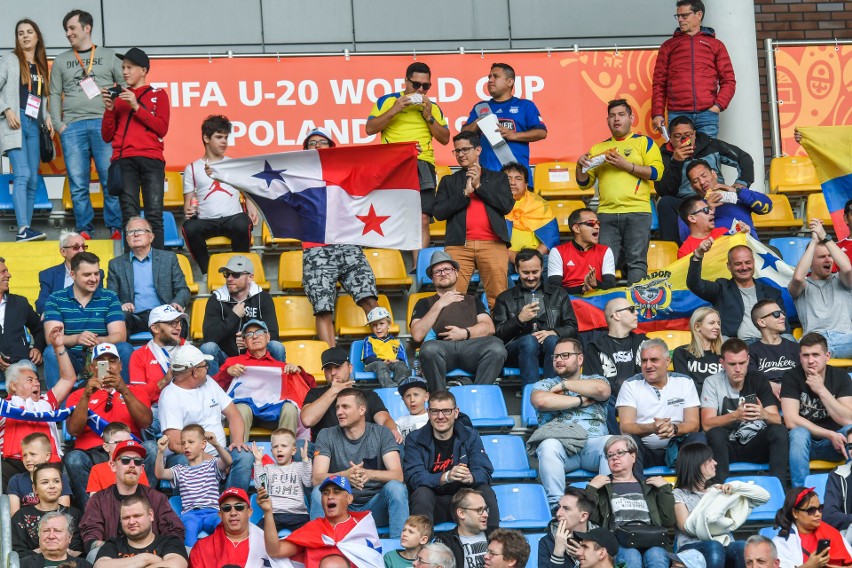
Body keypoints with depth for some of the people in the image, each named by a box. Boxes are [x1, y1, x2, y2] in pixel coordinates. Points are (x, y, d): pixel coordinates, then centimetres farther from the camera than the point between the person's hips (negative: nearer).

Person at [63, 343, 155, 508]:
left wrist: (124, 390, -10)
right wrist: (86, 396, -10)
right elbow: (73, 430, 2)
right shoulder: (78, 395, 21)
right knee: (73, 459, -35)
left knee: (151, 448, -31)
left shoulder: (136, 390, 22)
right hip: (92, 454, -1)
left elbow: (145, 422, 2)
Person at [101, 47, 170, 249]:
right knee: (130, 216, -8)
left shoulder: (158, 95, 15)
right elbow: (107, 136, 16)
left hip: (151, 159, -2)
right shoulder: (119, 98, 20)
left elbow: (162, 129, 1)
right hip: (123, 160, 2)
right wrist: (109, 109, 2)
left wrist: (137, 107, -4)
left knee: (154, 214, -11)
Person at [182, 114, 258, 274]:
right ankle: (207, 272, -17)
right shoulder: (192, 169, 18)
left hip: (232, 218, 0)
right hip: (205, 221, 0)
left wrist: (252, 211, -5)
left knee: (242, 224, -37)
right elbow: (188, 201, 15)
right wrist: (188, 211, -10)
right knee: (189, 228, -35)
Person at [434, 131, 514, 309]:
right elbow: (438, 212, 8)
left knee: (498, 296, -8)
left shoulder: (498, 178, 21)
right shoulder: (449, 181, 22)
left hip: (492, 243, 0)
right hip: (459, 245, 1)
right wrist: (465, 193, -1)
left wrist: (479, 186, 2)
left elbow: (507, 205, 4)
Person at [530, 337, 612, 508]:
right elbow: (541, 401, -4)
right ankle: (556, 505, -41)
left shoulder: (594, 379, 23)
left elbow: (602, 390, -4)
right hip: (560, 443, -1)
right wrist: (580, 401, 0)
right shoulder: (544, 384, 22)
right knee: (549, 446, -36)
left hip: (594, 442, 1)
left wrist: (564, 385, 3)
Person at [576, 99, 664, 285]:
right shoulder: (598, 148, 22)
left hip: (637, 212, -3)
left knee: (636, 260, -10)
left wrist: (626, 165, -9)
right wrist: (580, 167, 2)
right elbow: (585, 183, 22)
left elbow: (656, 172, -4)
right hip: (607, 213, 3)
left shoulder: (644, 142, 11)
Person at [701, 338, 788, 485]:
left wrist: (763, 415, -35)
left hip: (756, 445, 2)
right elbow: (707, 424, -16)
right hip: (728, 447, -2)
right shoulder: (712, 382, -5)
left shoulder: (758, 380, 0)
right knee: (715, 433, -32)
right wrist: (735, 416, -35)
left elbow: (777, 420, -9)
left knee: (779, 430, -25)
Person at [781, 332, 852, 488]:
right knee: (799, 433, -35)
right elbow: (791, 421, -20)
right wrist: (830, 435, -23)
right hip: (804, 442, -1)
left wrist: (821, 390, -24)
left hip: (832, 444, 1)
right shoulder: (792, 377, -11)